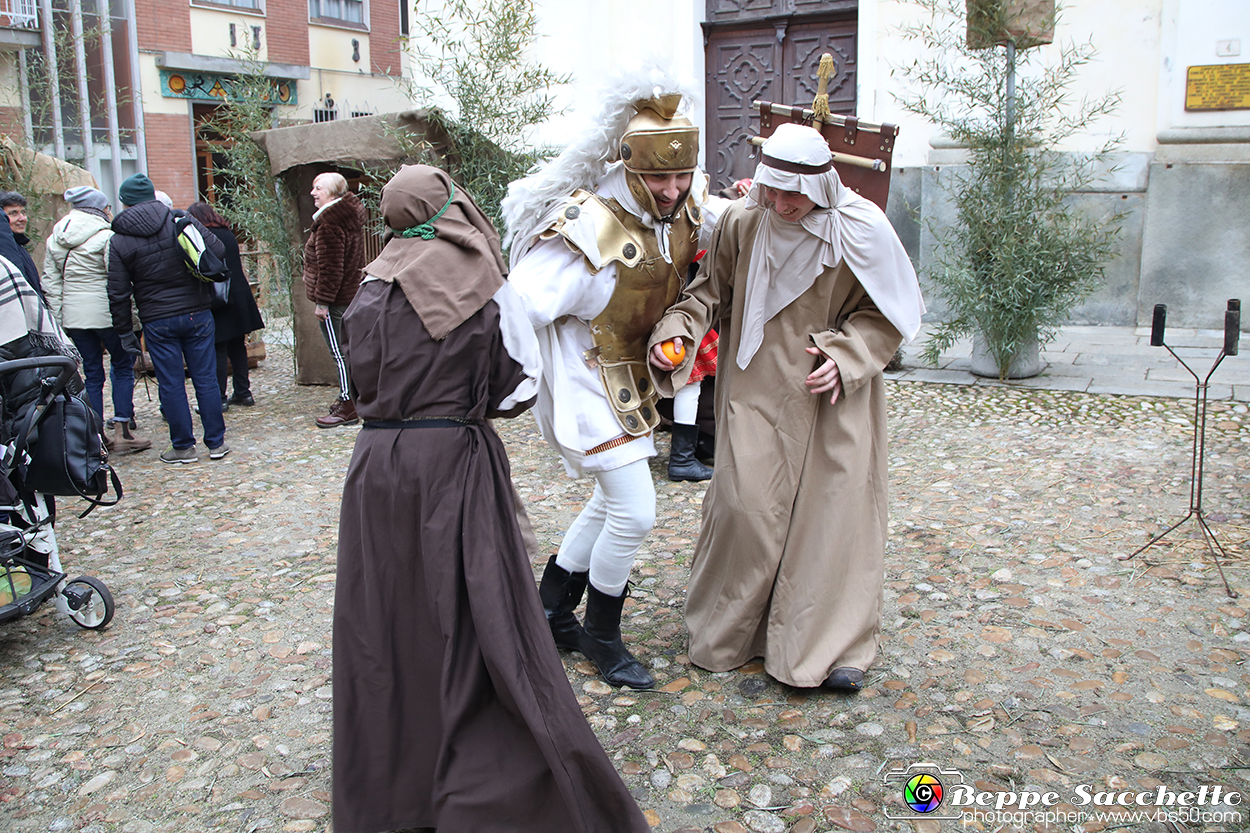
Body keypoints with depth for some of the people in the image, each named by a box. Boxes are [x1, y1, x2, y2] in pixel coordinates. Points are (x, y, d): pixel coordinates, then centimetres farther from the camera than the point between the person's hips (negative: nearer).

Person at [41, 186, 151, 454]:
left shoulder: (54, 239, 11)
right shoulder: (105, 236, -10)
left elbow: (50, 283, 11)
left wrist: (58, 320, 13)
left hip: (72, 315, 6)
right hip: (104, 311, -6)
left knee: (92, 373, 12)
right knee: (123, 366, 7)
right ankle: (122, 431, 3)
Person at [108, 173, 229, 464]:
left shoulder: (119, 241, -4)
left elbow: (118, 294, -3)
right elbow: (219, 251, -6)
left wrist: (125, 332, 7)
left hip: (158, 322, -1)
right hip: (198, 313, 1)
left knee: (171, 385, 7)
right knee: (206, 379, 7)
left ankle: (183, 447, 14)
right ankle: (216, 443, 13)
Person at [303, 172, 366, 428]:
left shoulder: (329, 224, -18)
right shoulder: (350, 218, 13)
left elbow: (330, 268, -21)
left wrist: (322, 301, -18)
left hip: (335, 300, -10)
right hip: (351, 295, 10)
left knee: (340, 353, -6)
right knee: (346, 350, 16)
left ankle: (347, 408, -2)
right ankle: (349, 398, 24)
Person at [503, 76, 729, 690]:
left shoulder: (685, 210, -4)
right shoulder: (586, 230, -28)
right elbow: (517, 309, -27)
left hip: (634, 379, 9)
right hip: (587, 380, -9)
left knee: (613, 501, 18)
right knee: (635, 512, -9)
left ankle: (548, 610, 36)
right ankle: (602, 638, 15)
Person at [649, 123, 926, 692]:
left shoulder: (861, 232, -12)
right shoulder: (741, 223, -9)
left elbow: (885, 316, -3)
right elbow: (710, 292, 3)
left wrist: (844, 356, -18)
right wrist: (675, 332, -14)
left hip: (831, 394, 0)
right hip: (757, 389, 0)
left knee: (833, 507, 0)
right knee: (746, 504, -2)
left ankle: (832, 645, 15)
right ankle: (726, 632, 20)